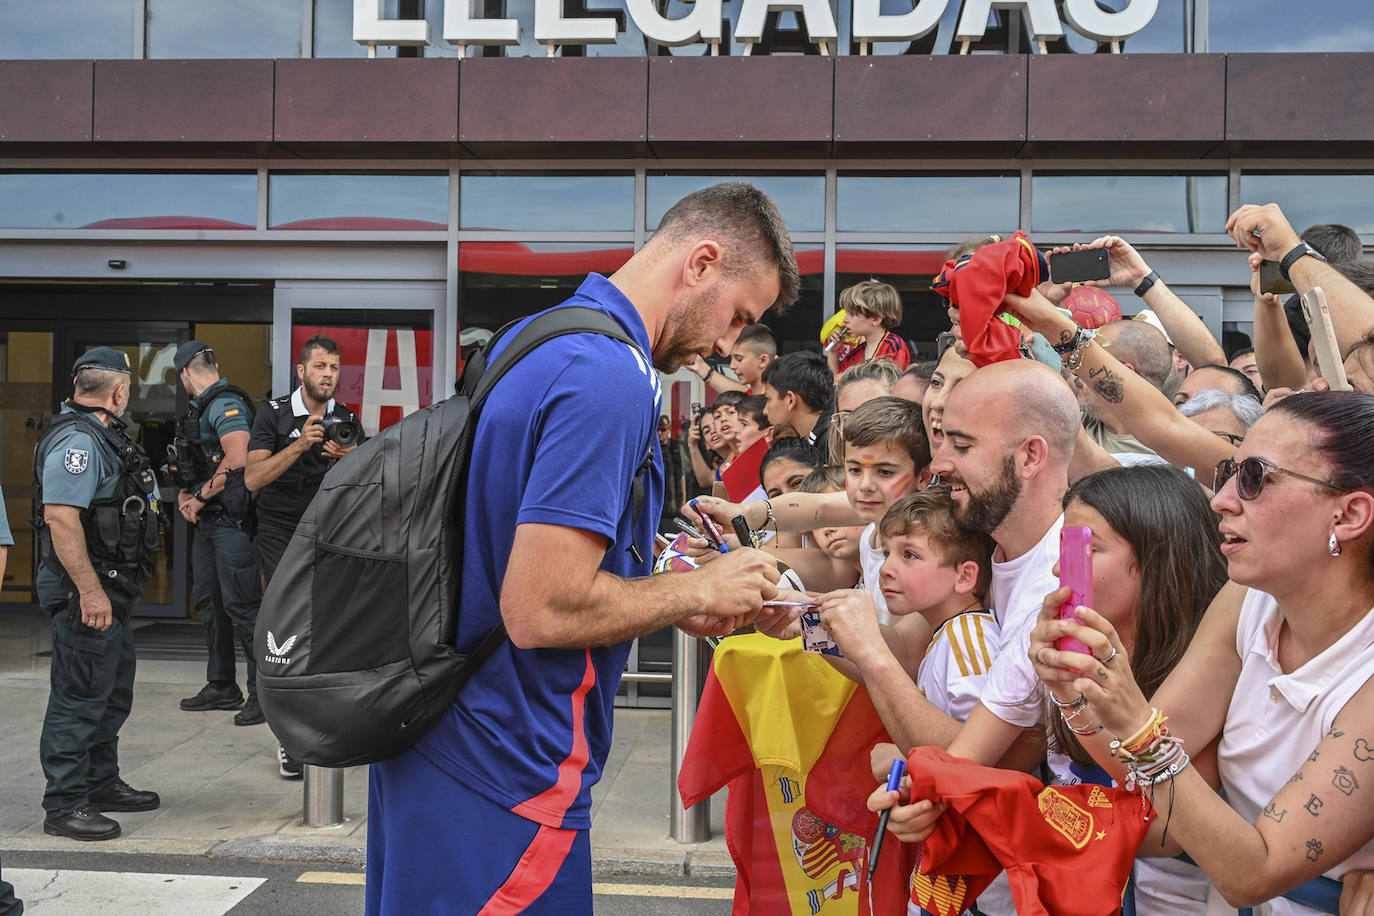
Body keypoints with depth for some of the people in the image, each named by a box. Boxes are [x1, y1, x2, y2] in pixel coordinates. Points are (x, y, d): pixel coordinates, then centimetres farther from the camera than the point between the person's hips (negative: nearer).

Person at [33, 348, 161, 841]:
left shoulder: (98, 435, 15)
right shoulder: (77, 440, -19)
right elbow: (61, 518, -27)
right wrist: (90, 592, -28)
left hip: (110, 588, 11)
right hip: (88, 591, -11)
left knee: (113, 691, 19)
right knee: (80, 697, -4)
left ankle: (102, 784, 32)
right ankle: (64, 806, 5)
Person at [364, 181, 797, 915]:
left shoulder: (533, 338, 10)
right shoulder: (611, 379, -22)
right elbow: (539, 610, -26)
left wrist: (670, 600, 11)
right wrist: (696, 589, -12)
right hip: (505, 774, -10)